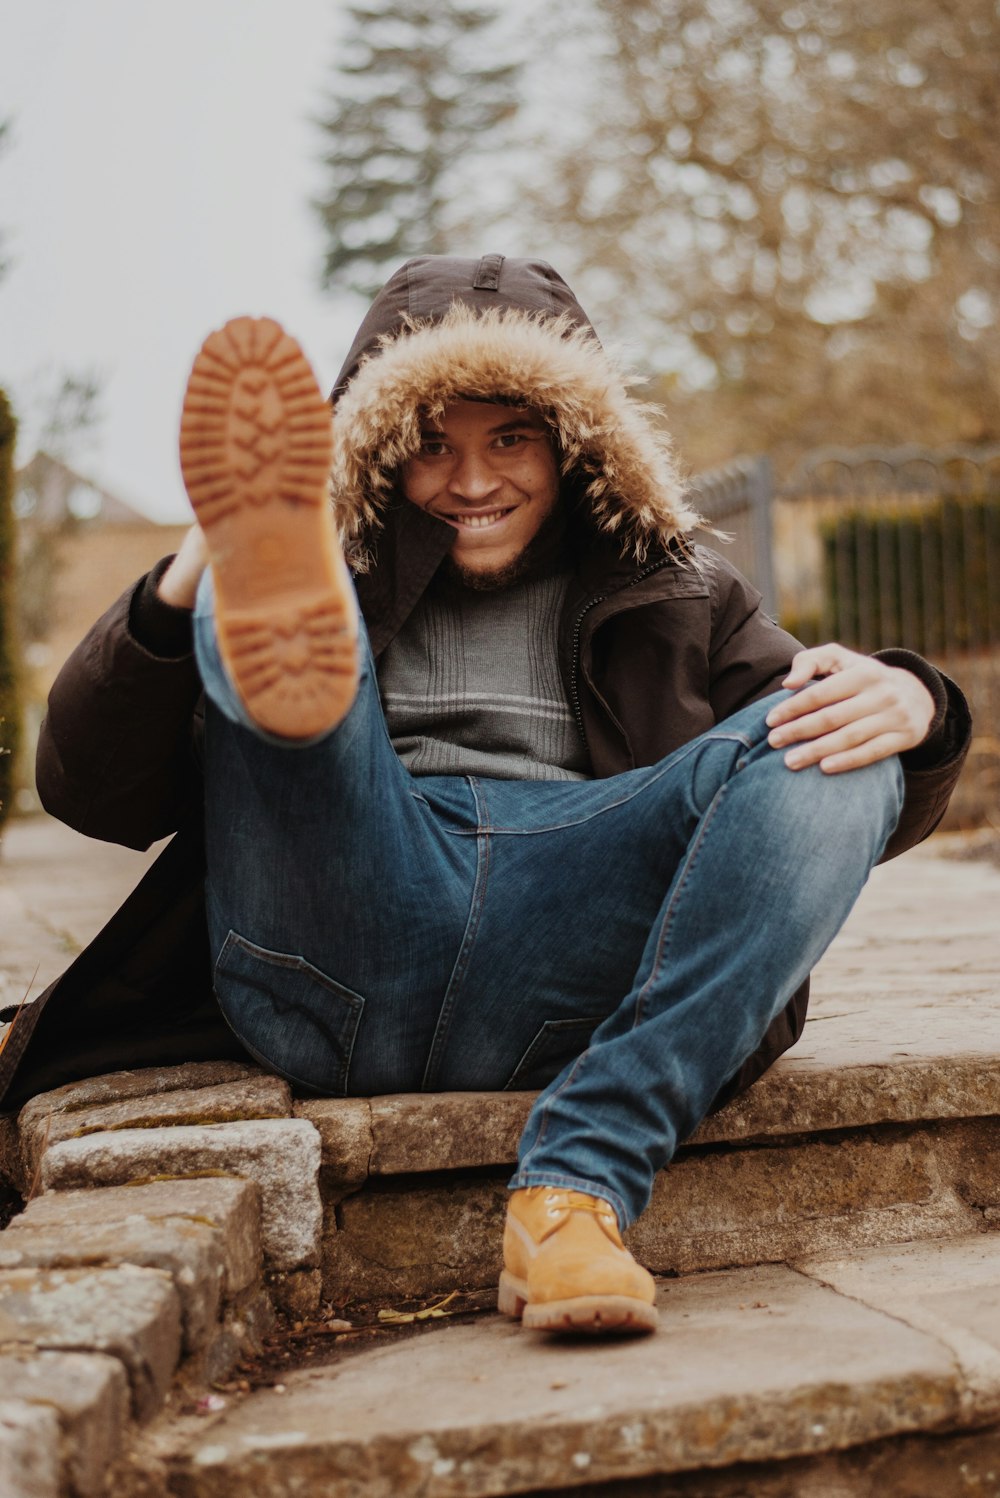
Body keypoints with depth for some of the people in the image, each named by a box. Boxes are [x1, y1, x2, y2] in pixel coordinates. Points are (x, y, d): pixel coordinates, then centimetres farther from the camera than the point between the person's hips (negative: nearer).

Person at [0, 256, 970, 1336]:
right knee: (289, 582, -11)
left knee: (829, 749, -19)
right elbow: (86, 792, 14)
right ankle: (285, 637, -51)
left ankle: (577, 1188, -31)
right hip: (333, 966, 0)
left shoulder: (673, 593, 27)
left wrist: (912, 707, -9)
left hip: (567, 984, 1)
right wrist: (173, 600, -6)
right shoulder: (351, 569, 24)